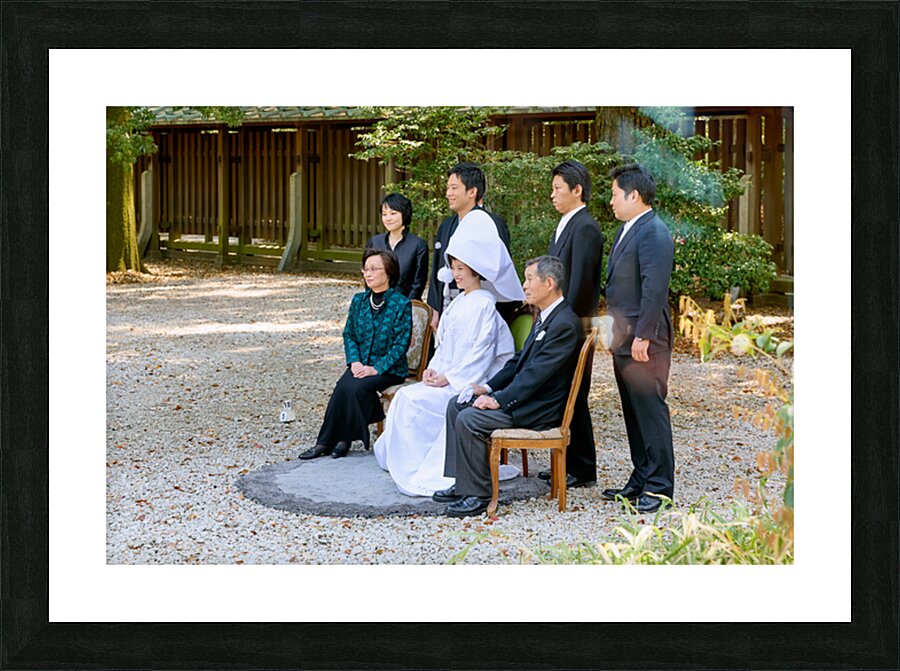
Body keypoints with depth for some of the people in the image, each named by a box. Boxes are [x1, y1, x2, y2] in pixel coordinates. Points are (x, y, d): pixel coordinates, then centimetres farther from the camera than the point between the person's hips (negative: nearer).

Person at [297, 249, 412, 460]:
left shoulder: (401, 304, -7)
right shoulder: (359, 300, 10)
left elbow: (401, 344, -10)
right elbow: (349, 334, 12)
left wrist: (376, 368, -18)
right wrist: (355, 362, -6)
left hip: (390, 369, -4)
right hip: (361, 364, 4)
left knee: (355, 387, -30)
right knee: (344, 385, -28)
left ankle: (328, 441, -16)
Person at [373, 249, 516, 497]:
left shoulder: (483, 305, -12)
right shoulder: (459, 302, 16)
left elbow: (481, 352, -17)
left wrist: (448, 378, -18)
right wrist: (433, 368, 2)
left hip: (472, 382, -8)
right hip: (448, 377, 8)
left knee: (414, 400, -22)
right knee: (404, 397, -11)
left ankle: (416, 471, -12)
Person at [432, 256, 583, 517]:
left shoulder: (564, 324, -20)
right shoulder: (545, 316, 13)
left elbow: (537, 373, -24)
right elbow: (520, 359, 19)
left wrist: (498, 400, -23)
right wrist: (489, 387, 9)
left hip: (539, 409, -10)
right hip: (525, 395, 10)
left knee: (469, 419, -21)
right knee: (456, 405, 6)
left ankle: (477, 494, -10)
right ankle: (462, 482, 7)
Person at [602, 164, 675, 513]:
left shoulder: (654, 233, -16)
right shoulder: (626, 230, 16)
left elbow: (655, 289, -22)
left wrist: (642, 337, -23)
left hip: (644, 340, -10)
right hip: (624, 339, 10)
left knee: (650, 409, -4)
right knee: (633, 412, 14)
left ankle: (660, 485, 3)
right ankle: (641, 479, 23)